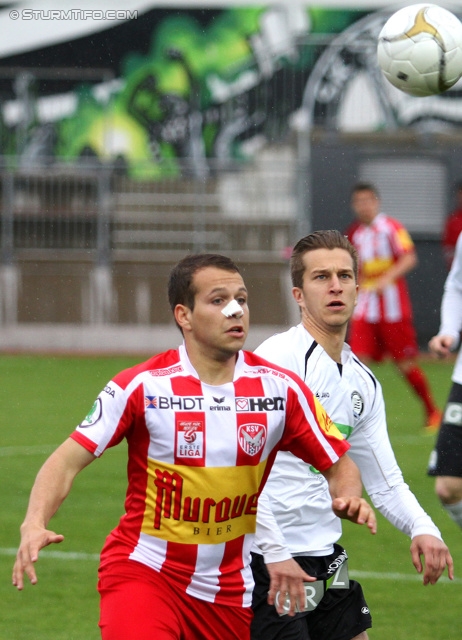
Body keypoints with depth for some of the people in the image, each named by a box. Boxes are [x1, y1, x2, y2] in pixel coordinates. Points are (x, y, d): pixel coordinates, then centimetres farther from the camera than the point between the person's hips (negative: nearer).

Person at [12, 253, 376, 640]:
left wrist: (348, 499, -16)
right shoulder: (143, 386, -10)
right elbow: (68, 460, -11)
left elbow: (338, 464, 7)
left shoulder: (280, 388, -2)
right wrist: (35, 524, -28)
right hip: (144, 572, -4)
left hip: (232, 591, 4)